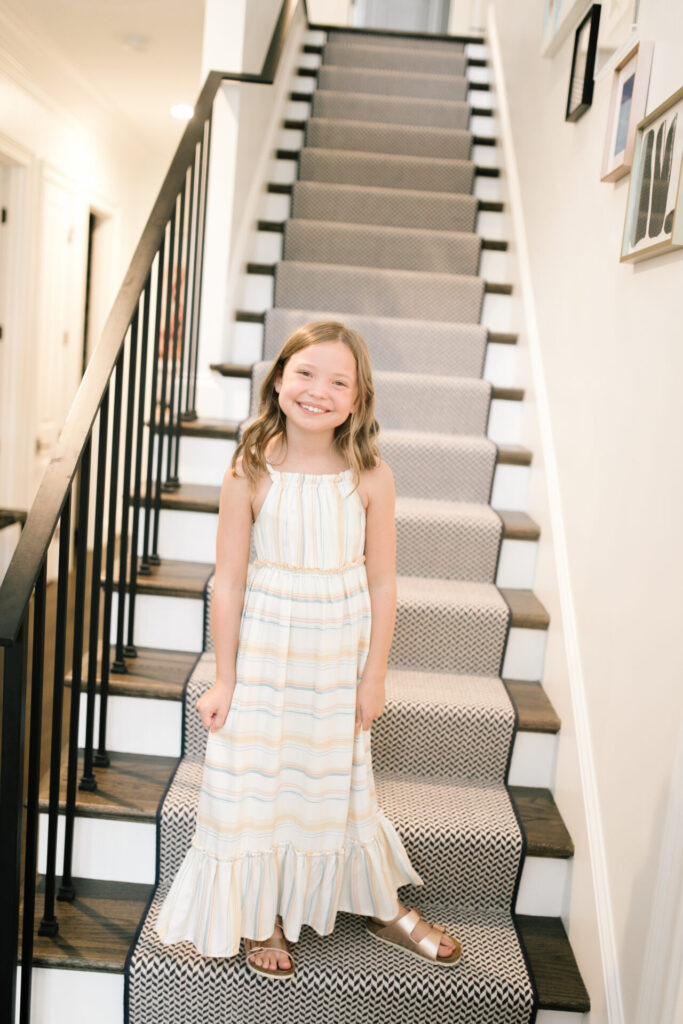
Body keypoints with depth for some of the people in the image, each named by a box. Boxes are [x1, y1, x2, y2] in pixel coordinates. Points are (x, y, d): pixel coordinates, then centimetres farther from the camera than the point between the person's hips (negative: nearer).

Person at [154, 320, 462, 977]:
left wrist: (374, 676, -1)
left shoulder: (371, 477, -11)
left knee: (340, 780, 15)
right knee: (254, 777, 11)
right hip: (264, 651, 0)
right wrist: (224, 678, -4)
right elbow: (228, 582, -9)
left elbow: (382, 584, -4)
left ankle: (380, 905, 41)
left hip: (339, 654, 1)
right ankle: (261, 916, 37)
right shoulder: (250, 472, -14)